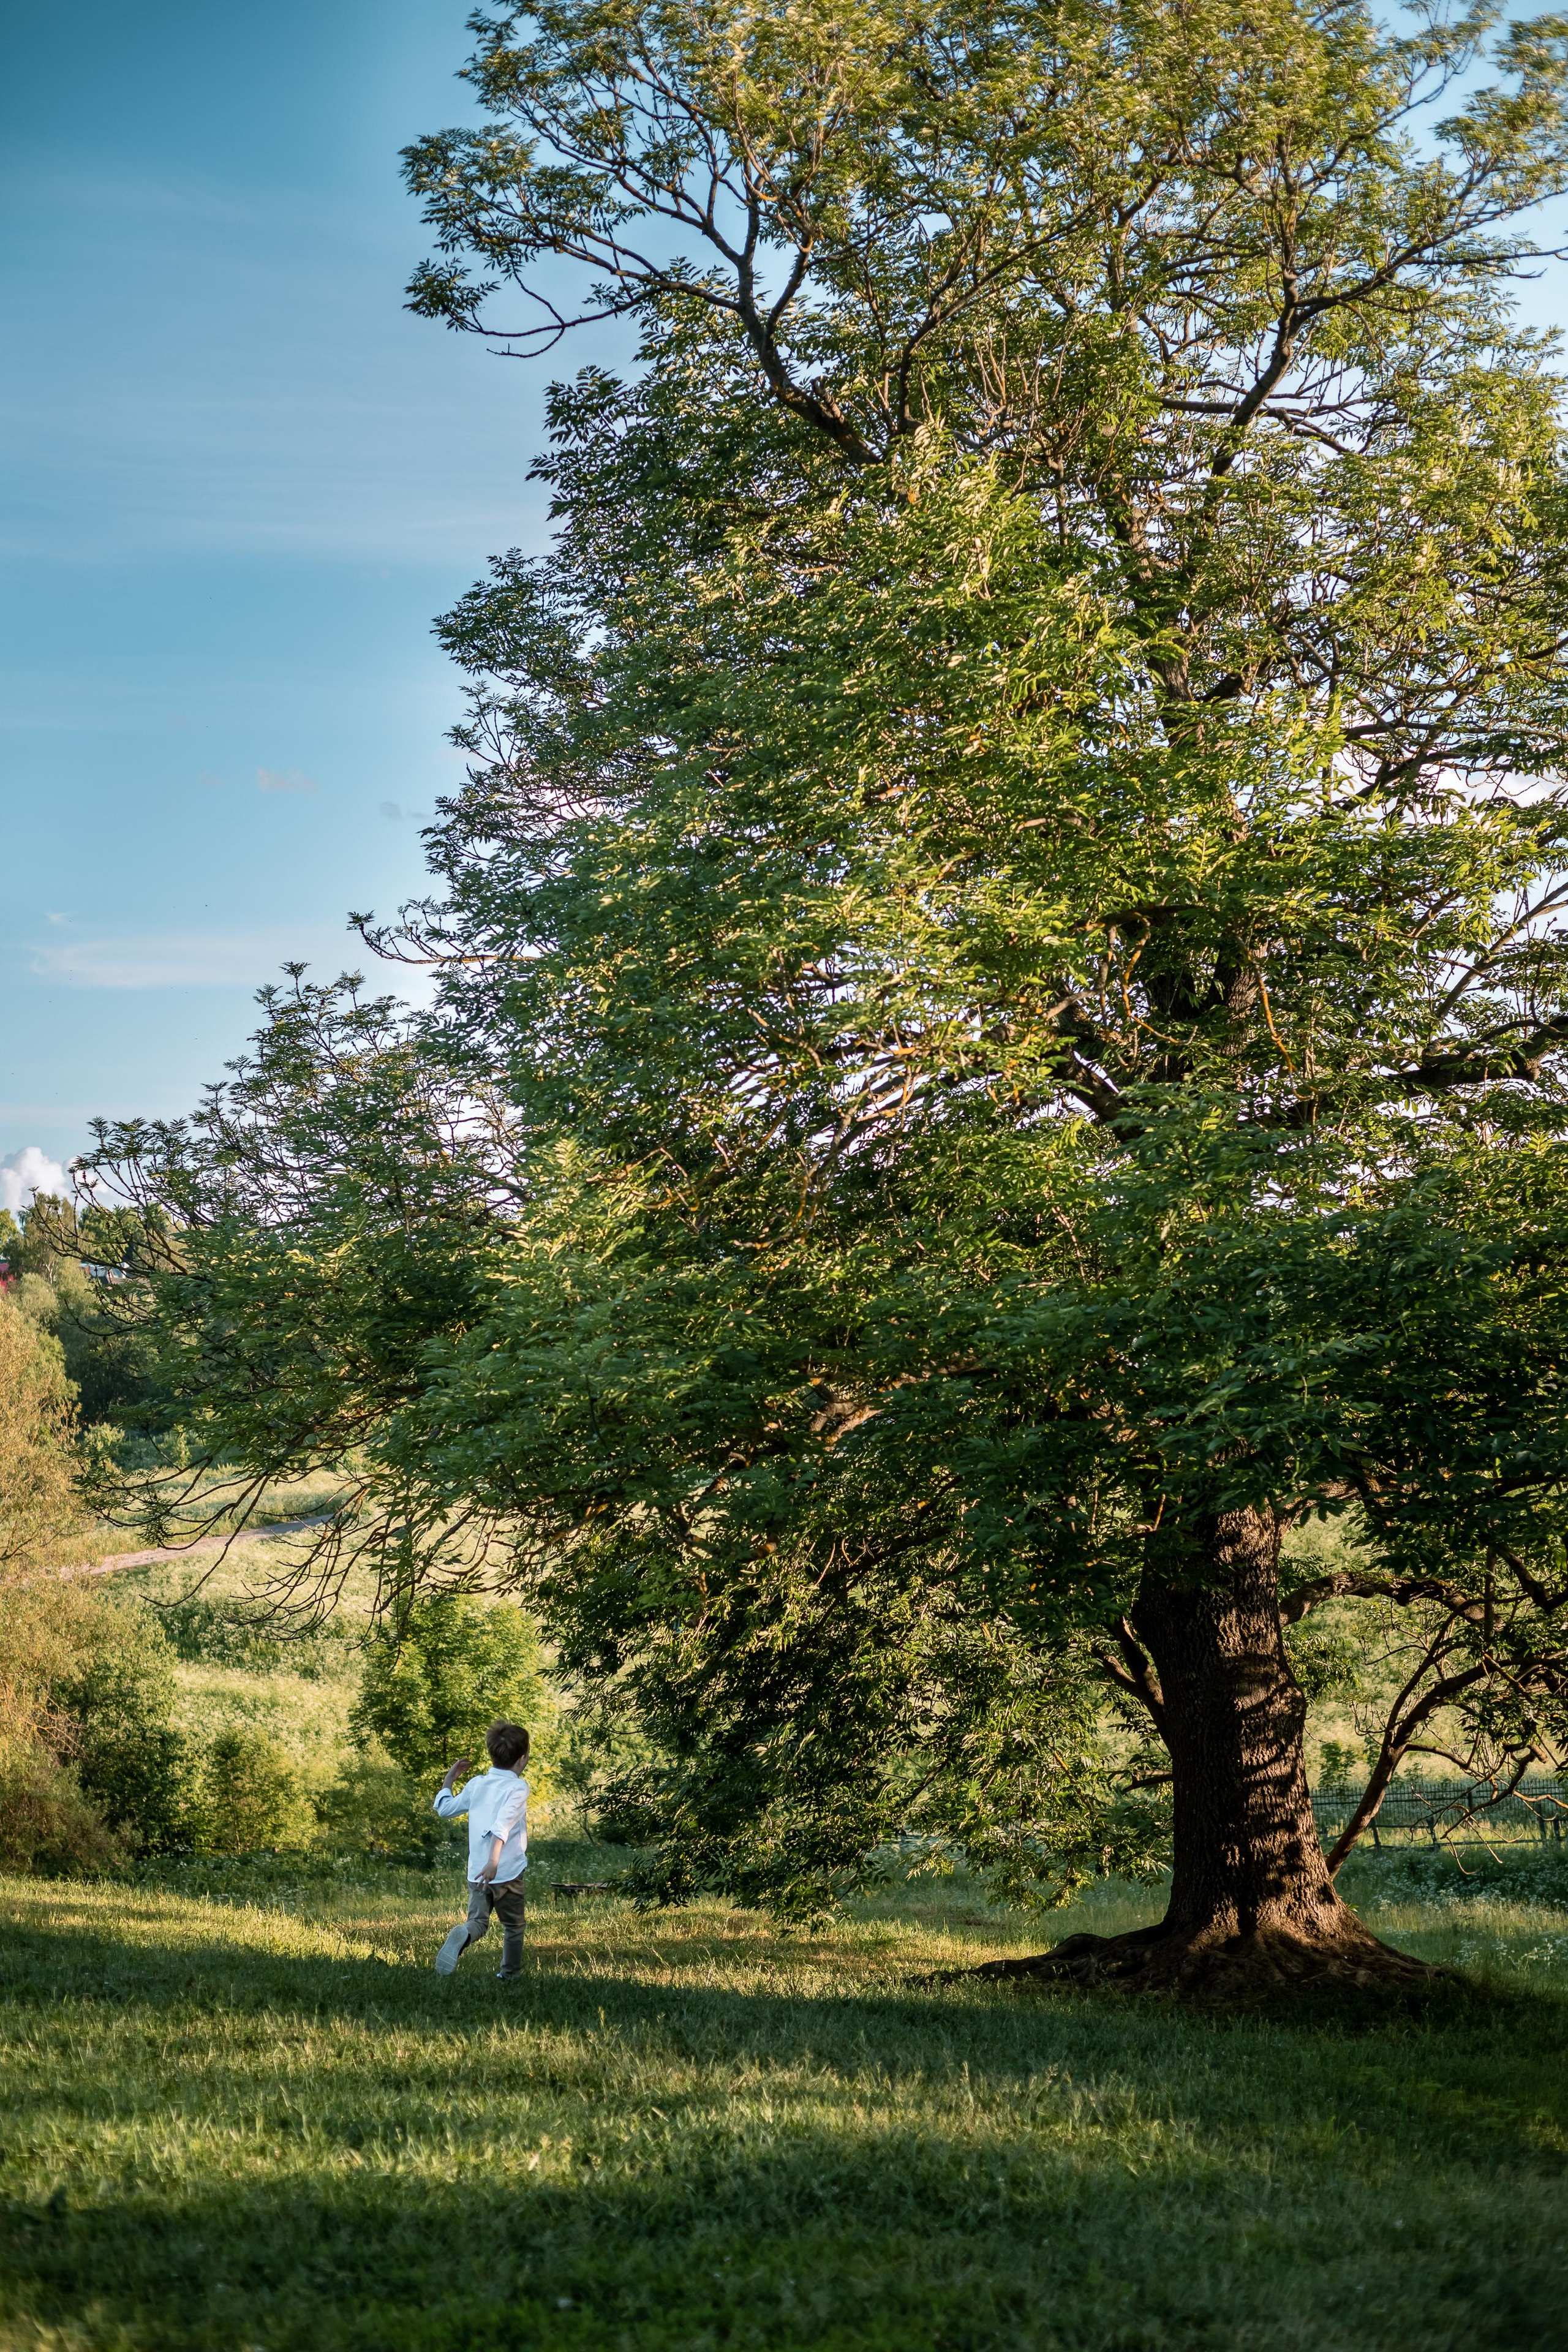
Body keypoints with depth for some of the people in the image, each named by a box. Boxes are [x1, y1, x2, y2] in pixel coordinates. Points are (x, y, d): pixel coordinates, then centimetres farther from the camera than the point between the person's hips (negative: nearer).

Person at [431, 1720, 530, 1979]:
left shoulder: (476, 1784, 7)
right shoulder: (518, 1788, -10)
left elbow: (445, 1809, 18)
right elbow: (502, 1825, -25)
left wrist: (449, 1779, 32)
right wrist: (493, 1862, -32)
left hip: (477, 1871, 4)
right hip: (509, 1871, -4)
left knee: (477, 1922, 2)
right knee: (513, 1927, 15)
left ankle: (461, 1937, -29)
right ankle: (510, 1975, 23)